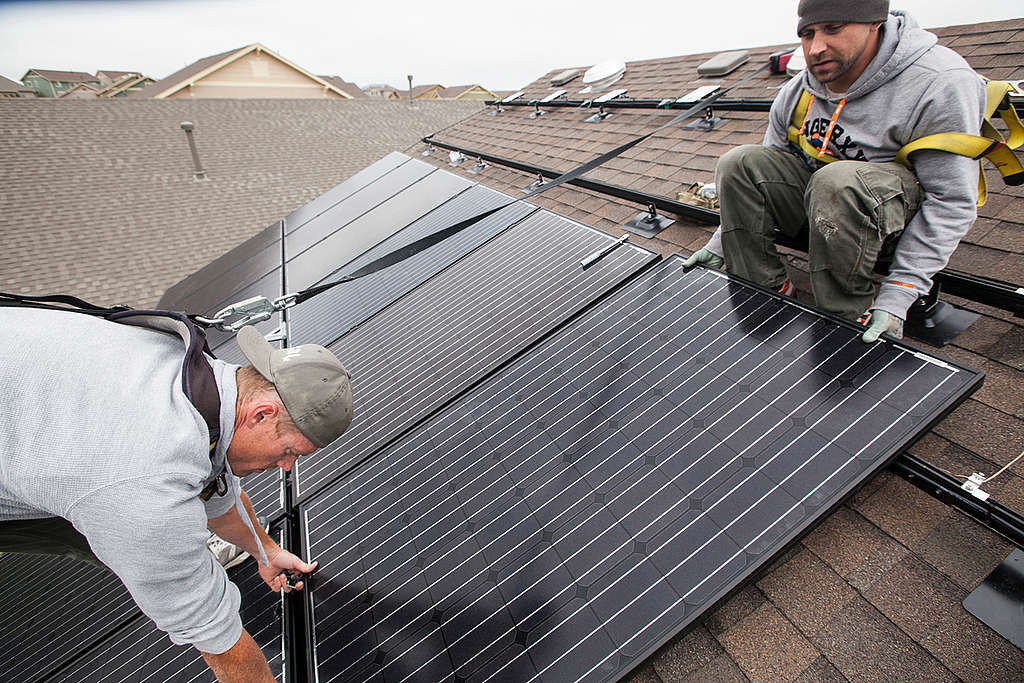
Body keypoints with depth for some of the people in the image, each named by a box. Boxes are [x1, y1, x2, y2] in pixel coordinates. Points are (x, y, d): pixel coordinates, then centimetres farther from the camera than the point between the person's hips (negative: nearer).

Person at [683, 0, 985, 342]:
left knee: (837, 182, -38)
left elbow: (952, 202, -20)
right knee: (739, 163, -16)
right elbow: (768, 175, 5)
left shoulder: (941, 84, -20)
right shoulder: (795, 93, -4)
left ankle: (848, 318, -21)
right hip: (812, 200, 5)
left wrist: (897, 297, -28)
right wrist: (720, 243, -2)